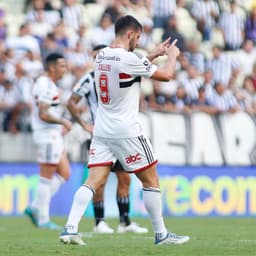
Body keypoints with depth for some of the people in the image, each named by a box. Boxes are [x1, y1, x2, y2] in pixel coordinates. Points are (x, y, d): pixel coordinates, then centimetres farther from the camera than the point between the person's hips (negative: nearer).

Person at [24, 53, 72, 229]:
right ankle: (43, 219, 1)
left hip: (53, 135, 10)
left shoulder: (49, 85, 16)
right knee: (47, 176, -5)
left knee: (64, 174, 11)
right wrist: (64, 122, -11)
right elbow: (43, 114, -21)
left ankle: (36, 208, 11)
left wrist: (60, 126, 15)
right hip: (47, 134, -10)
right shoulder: (46, 86, -16)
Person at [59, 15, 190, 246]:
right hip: (126, 131, -7)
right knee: (151, 180, 7)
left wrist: (156, 53, 30)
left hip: (101, 130, 7)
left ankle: (70, 228, -16)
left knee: (94, 181, -1)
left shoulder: (102, 55, 8)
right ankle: (161, 234, 13)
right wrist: (172, 55, 14)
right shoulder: (128, 58, -15)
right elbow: (166, 75, -5)